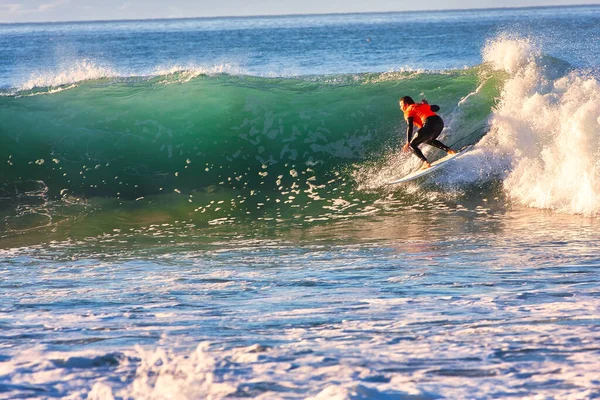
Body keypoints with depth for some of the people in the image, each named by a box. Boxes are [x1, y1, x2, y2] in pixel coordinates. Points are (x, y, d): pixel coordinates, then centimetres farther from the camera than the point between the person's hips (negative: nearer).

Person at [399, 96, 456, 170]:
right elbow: (437, 108, 37)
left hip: (430, 124, -7)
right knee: (429, 140, 35)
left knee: (412, 145, 2)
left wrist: (408, 143, -12)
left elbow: (410, 127, -5)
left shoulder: (408, 111, 10)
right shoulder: (422, 105, 29)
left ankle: (425, 163, -16)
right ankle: (448, 150, 19)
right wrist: (426, 104, 54)